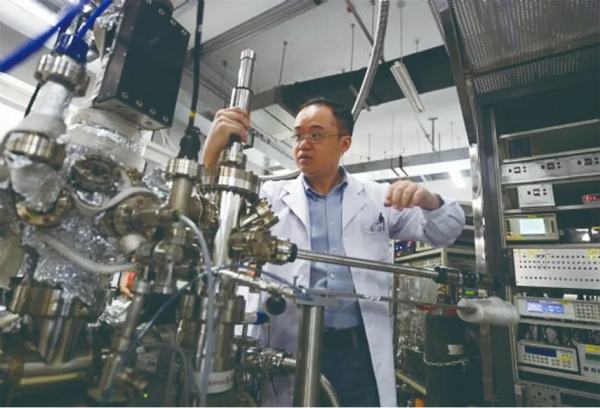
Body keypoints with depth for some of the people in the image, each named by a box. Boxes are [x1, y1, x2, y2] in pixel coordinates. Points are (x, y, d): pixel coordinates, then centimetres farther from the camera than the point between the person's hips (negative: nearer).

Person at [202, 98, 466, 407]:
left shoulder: (377, 199, 7)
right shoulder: (272, 196, 5)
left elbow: (446, 232, 9)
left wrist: (428, 200, -14)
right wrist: (212, 152, -20)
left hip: (361, 349, 1)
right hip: (291, 349, 0)